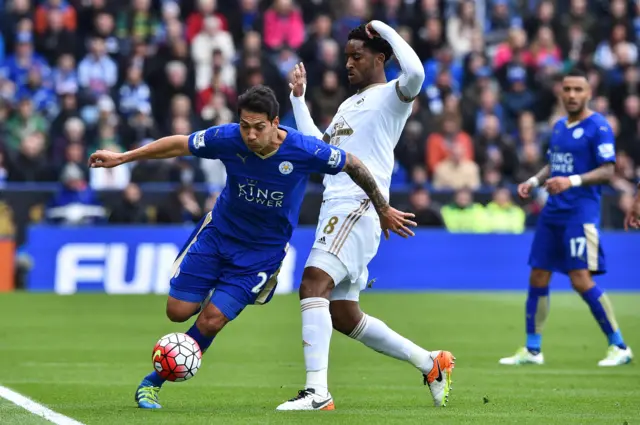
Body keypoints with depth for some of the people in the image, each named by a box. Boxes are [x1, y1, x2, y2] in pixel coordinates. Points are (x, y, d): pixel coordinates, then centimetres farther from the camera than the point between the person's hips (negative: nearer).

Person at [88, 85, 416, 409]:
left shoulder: (305, 151, -25)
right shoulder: (227, 139, -20)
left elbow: (353, 165, -8)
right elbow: (179, 145, -5)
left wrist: (384, 210, 2)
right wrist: (122, 158, -3)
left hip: (263, 250, -2)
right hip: (219, 233, 2)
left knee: (212, 320, -11)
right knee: (179, 310, -4)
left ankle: (154, 382, 7)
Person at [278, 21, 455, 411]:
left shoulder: (391, 96, -1)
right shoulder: (349, 104, 27)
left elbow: (415, 73, -24)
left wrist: (387, 32, -11)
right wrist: (299, 99, 31)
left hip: (358, 206, -10)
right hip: (336, 209, 10)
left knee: (313, 283, -26)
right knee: (343, 316, 9)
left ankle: (317, 390, -32)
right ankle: (430, 363, 21)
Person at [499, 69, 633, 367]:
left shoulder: (598, 127, -8)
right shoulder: (559, 126, 15)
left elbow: (607, 171, -14)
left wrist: (572, 181, -26)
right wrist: (534, 181, 7)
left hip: (581, 213, -8)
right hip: (552, 213, 8)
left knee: (582, 280, -14)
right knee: (538, 279, 6)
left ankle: (619, 347, -3)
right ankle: (532, 350, 15)